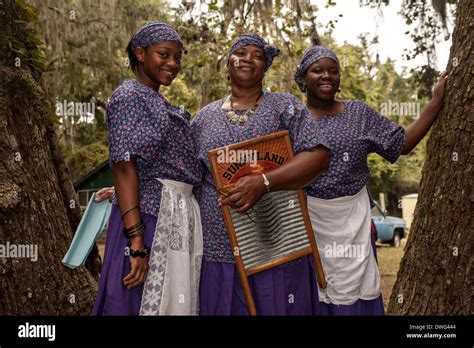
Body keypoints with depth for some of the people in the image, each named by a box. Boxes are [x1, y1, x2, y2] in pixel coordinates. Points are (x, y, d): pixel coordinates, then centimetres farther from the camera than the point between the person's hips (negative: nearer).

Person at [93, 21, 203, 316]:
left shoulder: (161, 104, 20)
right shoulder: (129, 95, -6)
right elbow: (124, 167, -16)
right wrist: (137, 243, -23)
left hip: (180, 216, 9)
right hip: (149, 214, -9)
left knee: (176, 302, 11)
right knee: (149, 302, -4)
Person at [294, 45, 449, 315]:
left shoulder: (359, 113, 7)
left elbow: (404, 144, 7)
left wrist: (437, 101, 4)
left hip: (351, 220, 2)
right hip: (305, 219, -1)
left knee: (350, 292, 6)